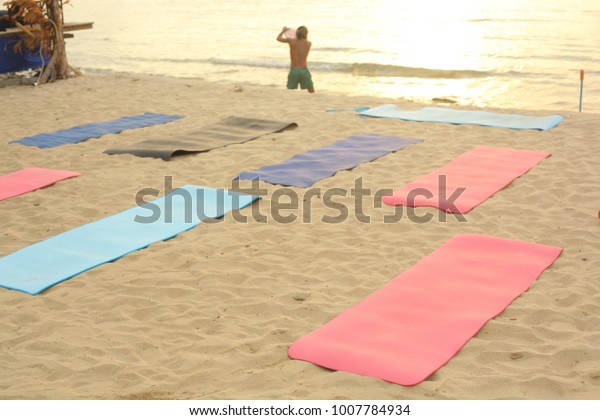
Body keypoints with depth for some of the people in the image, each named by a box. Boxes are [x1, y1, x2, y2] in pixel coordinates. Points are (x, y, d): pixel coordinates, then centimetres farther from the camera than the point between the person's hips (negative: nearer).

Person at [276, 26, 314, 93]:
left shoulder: (291, 41, -2)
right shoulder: (309, 44, 0)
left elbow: (278, 38, 14)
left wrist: (283, 31, 32)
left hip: (293, 71, 0)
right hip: (304, 71, 0)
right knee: (312, 93, 10)